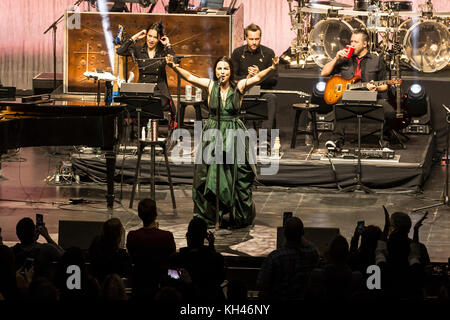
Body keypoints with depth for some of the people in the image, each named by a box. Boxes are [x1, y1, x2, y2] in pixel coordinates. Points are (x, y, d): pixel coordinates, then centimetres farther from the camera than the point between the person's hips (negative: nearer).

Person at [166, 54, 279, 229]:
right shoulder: (210, 85, 4)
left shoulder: (239, 86, -2)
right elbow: (190, 77, 0)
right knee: (209, 173, 0)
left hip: (233, 135, -2)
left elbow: (257, 78, -13)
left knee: (237, 174, -3)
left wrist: (271, 68, -29)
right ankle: (210, 216, 11)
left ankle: (239, 217, 10)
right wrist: (174, 67, -13)